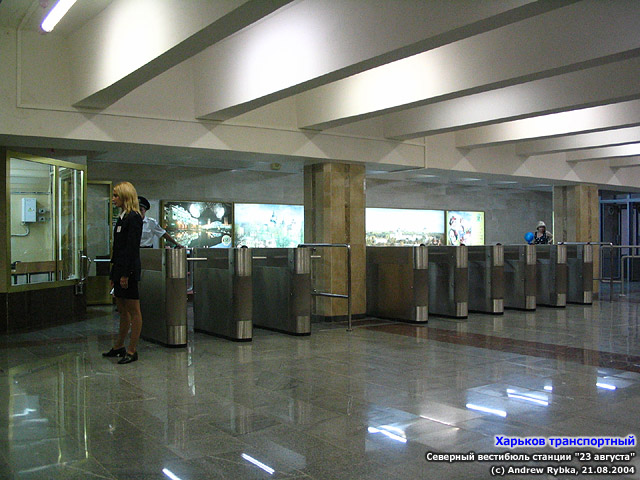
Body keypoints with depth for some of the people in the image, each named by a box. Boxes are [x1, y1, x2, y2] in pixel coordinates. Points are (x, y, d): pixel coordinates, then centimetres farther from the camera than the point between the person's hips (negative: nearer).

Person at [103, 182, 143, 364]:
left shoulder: (133, 218, -13)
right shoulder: (123, 217, 15)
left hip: (128, 270, -10)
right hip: (119, 268, 10)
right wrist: (114, 273, 18)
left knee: (134, 311, -1)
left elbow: (132, 248, -19)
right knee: (122, 310, 17)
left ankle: (132, 351, 5)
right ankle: (119, 347, 28)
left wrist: (125, 274, -21)